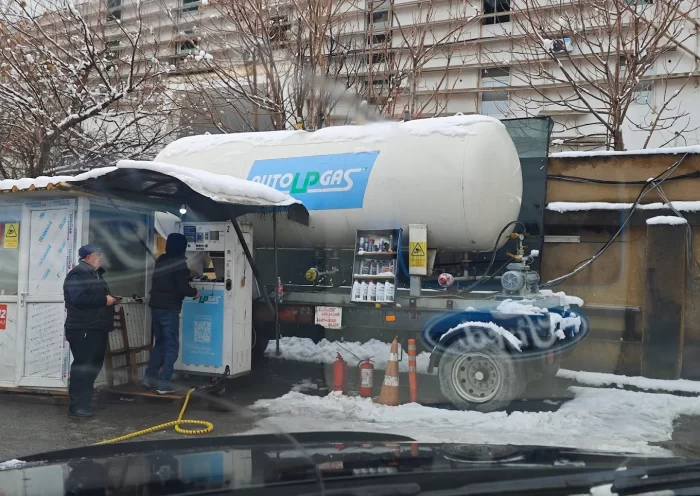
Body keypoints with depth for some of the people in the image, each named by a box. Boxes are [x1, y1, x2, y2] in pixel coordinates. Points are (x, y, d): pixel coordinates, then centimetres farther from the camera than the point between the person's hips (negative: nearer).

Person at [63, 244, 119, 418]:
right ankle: (77, 406, -3)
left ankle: (85, 402, 24)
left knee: (93, 366, 14)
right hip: (83, 330, -10)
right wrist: (104, 300, -22)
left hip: (97, 329, 10)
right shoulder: (77, 275, -12)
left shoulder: (96, 274, 19)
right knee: (82, 367, -8)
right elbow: (78, 299, -26)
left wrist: (111, 299, 7)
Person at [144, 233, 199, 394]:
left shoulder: (161, 260, 11)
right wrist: (195, 292, 2)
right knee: (171, 345, -1)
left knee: (160, 343, 19)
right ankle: (164, 382, -3)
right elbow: (183, 287, -18)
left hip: (155, 306, 8)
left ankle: (150, 376, 19)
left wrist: (187, 274, 30)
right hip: (169, 308, -7)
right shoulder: (179, 262, -12)